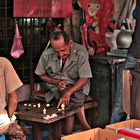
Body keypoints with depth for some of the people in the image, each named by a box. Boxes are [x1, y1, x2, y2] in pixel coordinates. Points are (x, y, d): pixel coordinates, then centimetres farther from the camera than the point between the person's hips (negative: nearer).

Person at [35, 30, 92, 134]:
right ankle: (86, 128, -10)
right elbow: (42, 75, 3)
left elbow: (84, 78, -19)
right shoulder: (46, 55, -13)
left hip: (77, 85, -1)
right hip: (56, 86, 1)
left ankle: (69, 133, -13)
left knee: (76, 96, -31)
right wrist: (57, 82, -17)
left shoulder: (81, 52, -19)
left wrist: (68, 92, -35)